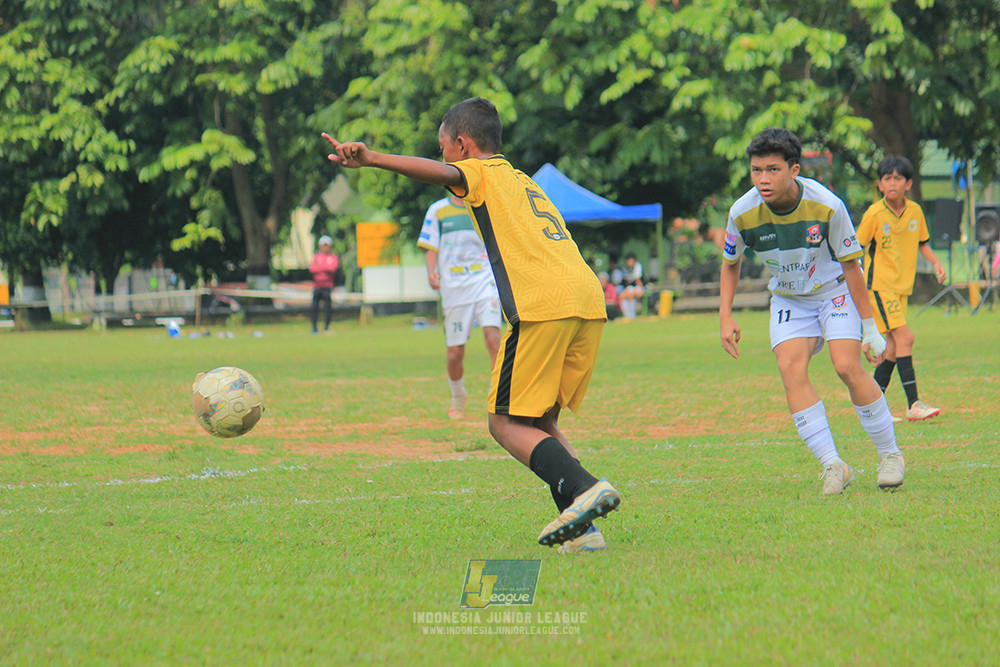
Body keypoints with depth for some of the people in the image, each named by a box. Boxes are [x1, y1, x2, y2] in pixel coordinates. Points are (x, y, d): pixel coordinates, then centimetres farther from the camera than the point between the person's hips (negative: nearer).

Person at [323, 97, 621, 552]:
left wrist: (372, 159, -25)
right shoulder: (524, 181, 33)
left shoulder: (482, 174, 9)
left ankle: (583, 488, -21)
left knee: (507, 423, -1)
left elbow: (442, 174, -12)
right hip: (589, 299, 8)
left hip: (543, 305, -8)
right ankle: (582, 529, -1)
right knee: (539, 423, 14)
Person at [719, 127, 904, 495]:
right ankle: (833, 466, -19)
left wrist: (870, 327, -10)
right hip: (789, 299, 3)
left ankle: (890, 454, -1)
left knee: (847, 367, -20)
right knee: (791, 369, -20)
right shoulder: (742, 213, -17)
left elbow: (850, 264, -13)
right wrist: (725, 316, -6)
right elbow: (730, 263, 4)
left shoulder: (826, 206, -25)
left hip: (836, 290, -3)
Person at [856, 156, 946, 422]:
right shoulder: (875, 214, -12)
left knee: (893, 344, 6)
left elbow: (922, 242, 19)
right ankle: (913, 404, -18)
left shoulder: (915, 211, 3)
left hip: (902, 286, 6)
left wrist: (935, 263, 3)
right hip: (879, 285, -6)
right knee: (904, 337, -16)